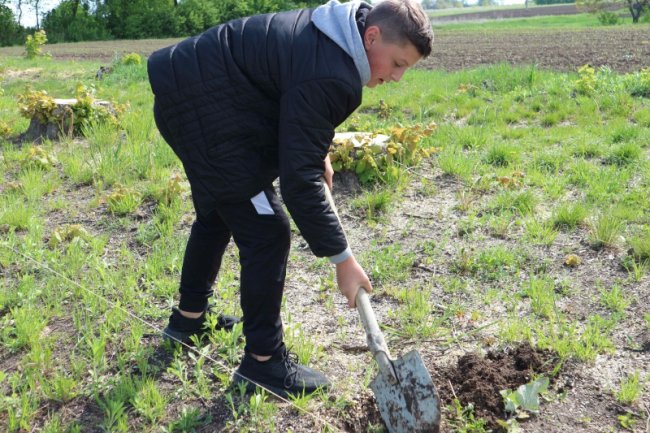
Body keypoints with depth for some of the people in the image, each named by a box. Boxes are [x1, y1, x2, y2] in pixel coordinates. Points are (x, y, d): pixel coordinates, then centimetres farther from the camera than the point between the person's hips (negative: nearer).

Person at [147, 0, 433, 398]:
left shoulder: (333, 37, 4)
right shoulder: (330, 76, -26)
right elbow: (298, 179, -27)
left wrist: (319, 154, 13)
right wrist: (342, 258, -21)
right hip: (202, 107, -11)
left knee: (219, 212, 25)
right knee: (267, 233, -8)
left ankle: (190, 317, 43)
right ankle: (263, 360, 5)